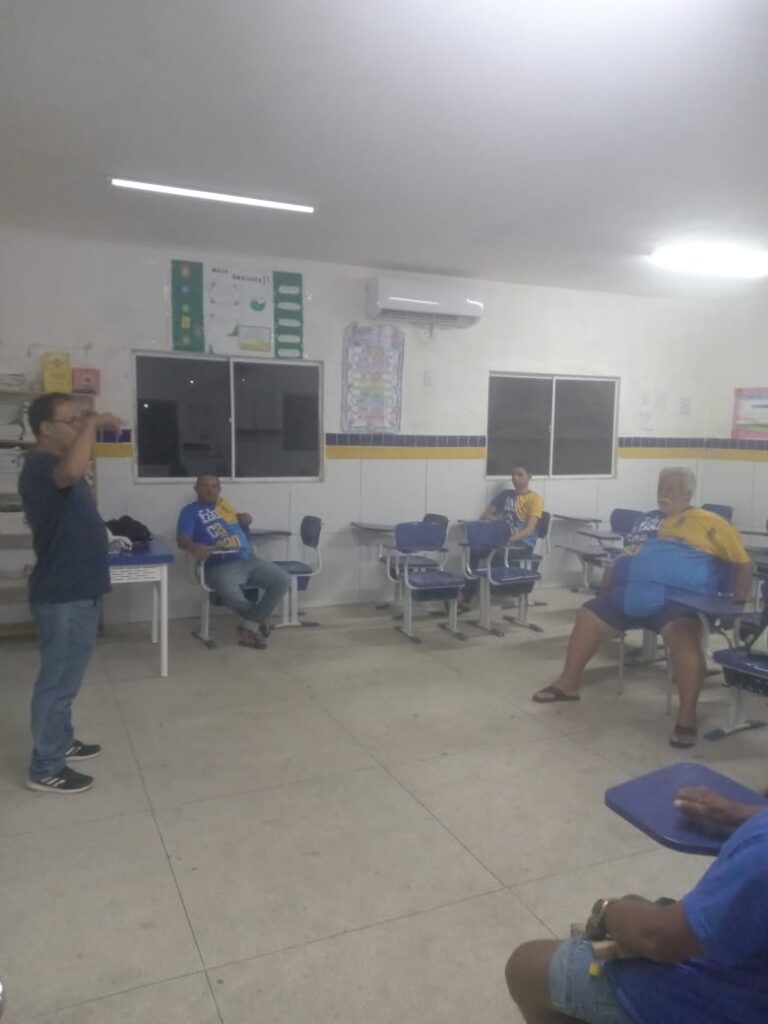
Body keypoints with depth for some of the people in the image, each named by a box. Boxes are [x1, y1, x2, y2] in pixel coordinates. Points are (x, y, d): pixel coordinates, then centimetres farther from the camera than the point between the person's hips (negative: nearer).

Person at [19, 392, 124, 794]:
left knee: (66, 676, 21)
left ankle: (61, 742, 37)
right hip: (62, 595, -10)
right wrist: (93, 423, -31)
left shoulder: (57, 464, 13)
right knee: (58, 679, 1)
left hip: (77, 589, 10)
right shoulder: (40, 464, -19)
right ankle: (45, 769, 14)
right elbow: (72, 471, -42)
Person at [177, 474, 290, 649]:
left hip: (249, 560, 6)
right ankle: (258, 619, -2)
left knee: (283, 579, -13)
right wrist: (195, 547, -32)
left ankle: (250, 625, -5)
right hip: (221, 566, -6)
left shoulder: (224, 504, 23)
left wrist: (246, 519, 11)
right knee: (231, 594, -36)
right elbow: (182, 539, -9)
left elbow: (243, 521, 36)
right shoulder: (191, 511, 6)